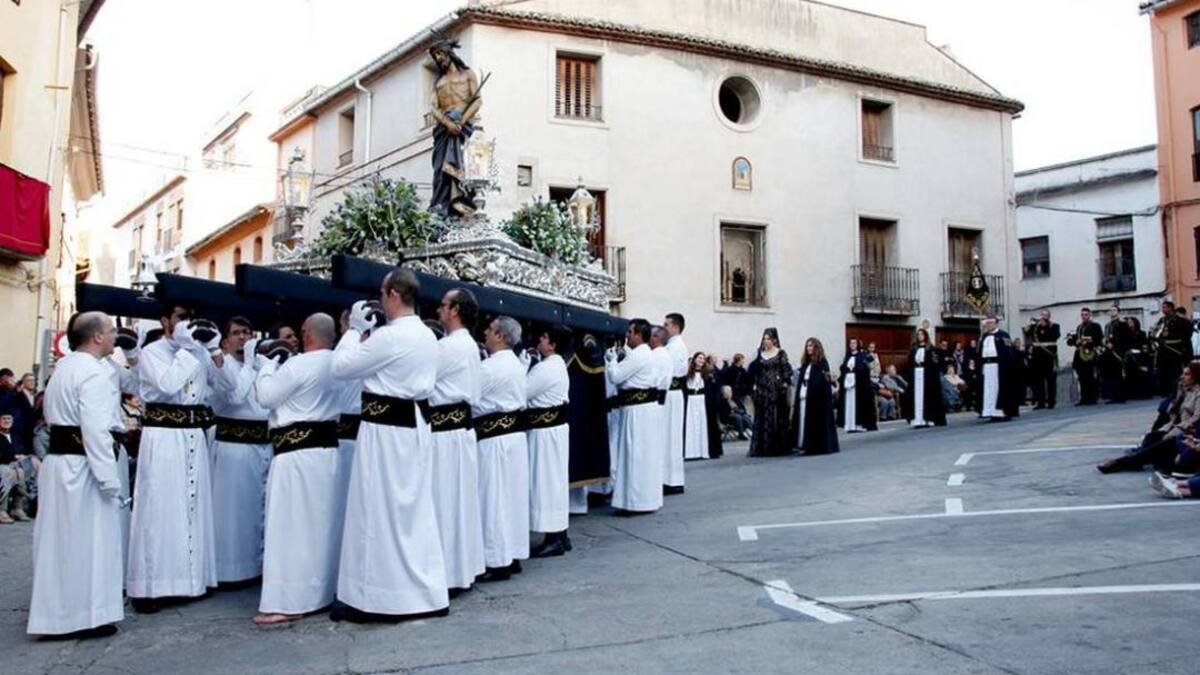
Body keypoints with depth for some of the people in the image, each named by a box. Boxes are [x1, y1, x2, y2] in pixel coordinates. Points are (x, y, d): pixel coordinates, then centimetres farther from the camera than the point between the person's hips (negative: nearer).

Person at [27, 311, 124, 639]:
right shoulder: (93, 372, -17)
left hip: (57, 459, 9)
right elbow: (95, 430, -23)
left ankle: (57, 613, 25)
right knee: (87, 539, 0)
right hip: (81, 464, -9)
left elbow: (53, 412, 17)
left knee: (61, 538, 15)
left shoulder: (63, 366, 13)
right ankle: (86, 615, 8)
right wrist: (109, 479, -20)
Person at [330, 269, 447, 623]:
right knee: (415, 510, 13)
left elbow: (342, 367, -11)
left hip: (385, 428, -9)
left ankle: (372, 598, 10)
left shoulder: (390, 335, -18)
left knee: (376, 512, 1)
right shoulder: (427, 337, 10)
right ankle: (426, 593, 20)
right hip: (415, 425, 9)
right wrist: (368, 334, 13)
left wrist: (355, 329, 1)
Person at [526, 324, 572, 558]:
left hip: (544, 430, -10)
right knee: (555, 479, 13)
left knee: (545, 480, -3)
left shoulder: (545, 368, -19)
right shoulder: (557, 365, 13)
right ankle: (560, 535, 20)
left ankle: (553, 539, 2)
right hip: (555, 426, 10)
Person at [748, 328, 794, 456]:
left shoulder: (781, 353, 0)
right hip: (762, 389, 4)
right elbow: (755, 372, 12)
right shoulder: (760, 354, 11)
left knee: (778, 417, 0)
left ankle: (779, 447, 7)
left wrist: (784, 384, -12)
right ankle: (762, 447, 7)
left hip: (776, 389, -4)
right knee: (761, 418, 2)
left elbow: (786, 370, -5)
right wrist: (755, 386, 4)